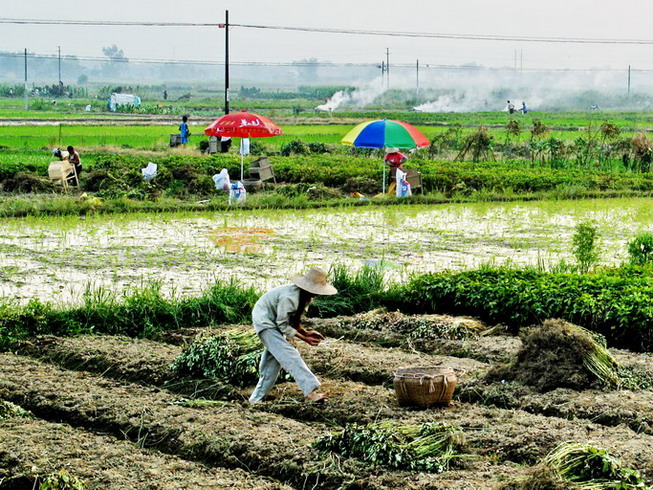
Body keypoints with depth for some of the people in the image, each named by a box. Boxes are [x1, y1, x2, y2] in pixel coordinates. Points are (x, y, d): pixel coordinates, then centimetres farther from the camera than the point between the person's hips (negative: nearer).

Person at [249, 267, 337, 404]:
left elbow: (292, 320, 8)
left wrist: (306, 332, -5)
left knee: (273, 359, 13)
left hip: (274, 322, 10)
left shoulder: (305, 297, -3)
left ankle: (257, 398, 24)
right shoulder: (289, 297, -32)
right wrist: (305, 338, -21)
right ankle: (310, 392, -30)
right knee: (289, 356, -20)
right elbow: (283, 326, -24)